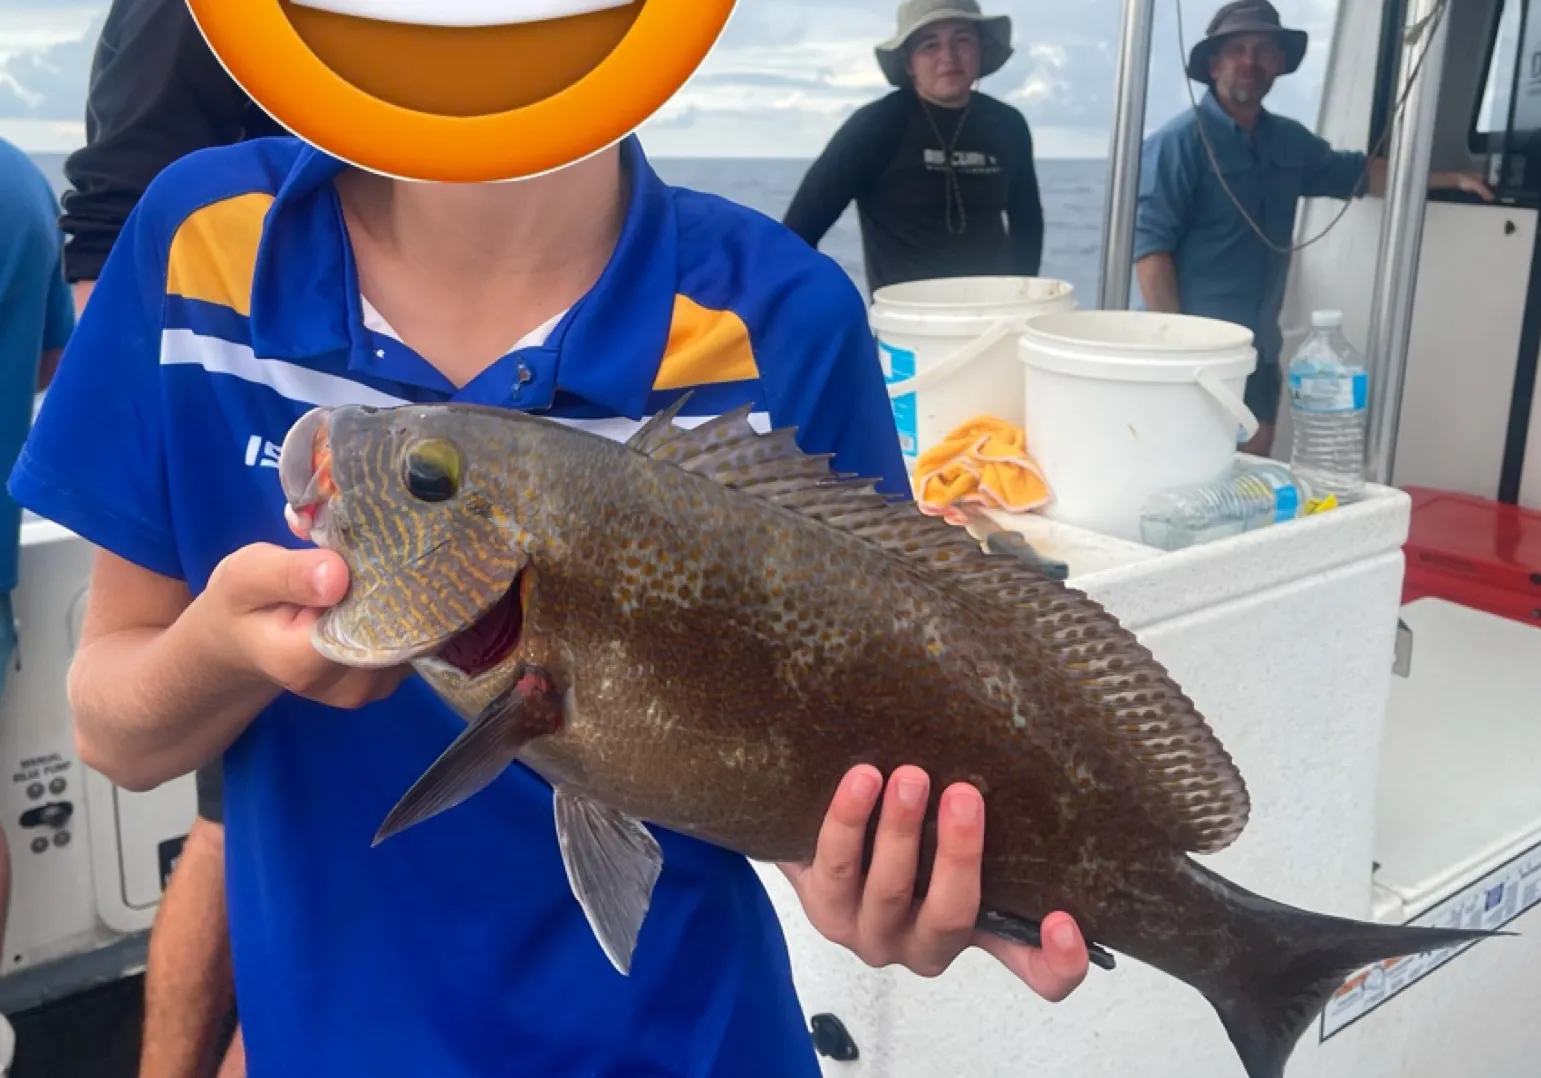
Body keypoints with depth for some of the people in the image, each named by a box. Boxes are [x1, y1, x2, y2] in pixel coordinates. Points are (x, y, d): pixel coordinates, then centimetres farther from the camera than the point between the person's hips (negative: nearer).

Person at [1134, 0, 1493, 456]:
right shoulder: (1180, 141, -11)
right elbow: (1151, 244, -16)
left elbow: (1359, 174, 27)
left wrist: (1450, 178, 19)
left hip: (1260, 351, 8)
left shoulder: (1289, 141, 13)